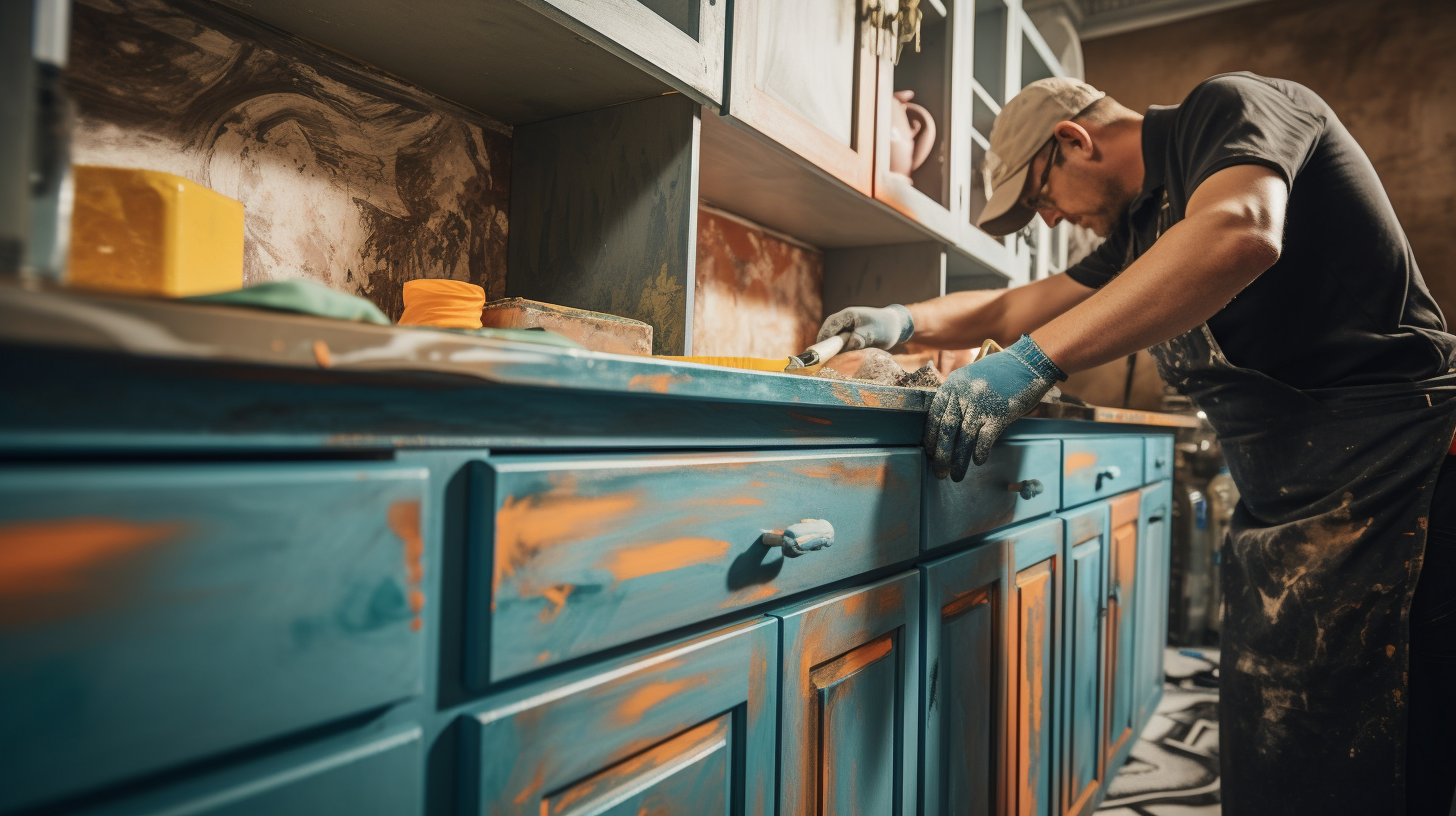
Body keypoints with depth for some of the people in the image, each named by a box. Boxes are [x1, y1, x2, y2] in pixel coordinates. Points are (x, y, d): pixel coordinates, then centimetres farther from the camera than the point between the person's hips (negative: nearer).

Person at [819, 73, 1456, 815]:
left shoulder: (1228, 107, -6)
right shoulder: (1141, 230, 19)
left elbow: (1240, 233, -28)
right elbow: (1012, 309, 26)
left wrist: (1034, 360, -32)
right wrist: (904, 321, 14)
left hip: (1377, 465, -8)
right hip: (1281, 499, 9)